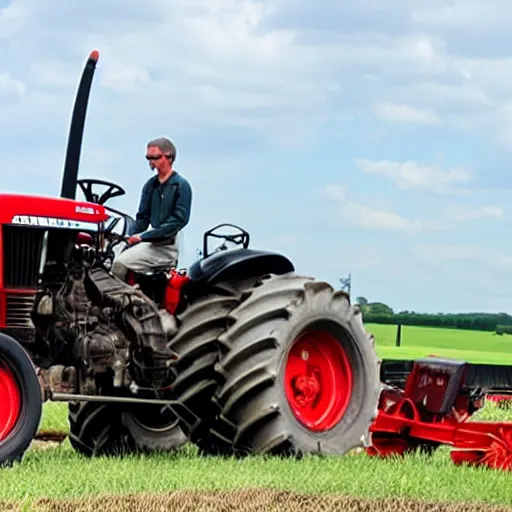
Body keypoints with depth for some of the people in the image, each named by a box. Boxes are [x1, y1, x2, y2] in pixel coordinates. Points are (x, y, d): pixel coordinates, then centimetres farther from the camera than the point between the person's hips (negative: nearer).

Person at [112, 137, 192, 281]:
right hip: (150, 241, 7)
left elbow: (180, 219, -14)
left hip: (166, 246, -7)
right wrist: (131, 238, -3)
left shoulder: (181, 185, -4)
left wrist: (143, 236, -18)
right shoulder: (150, 185, 15)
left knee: (121, 264, -24)